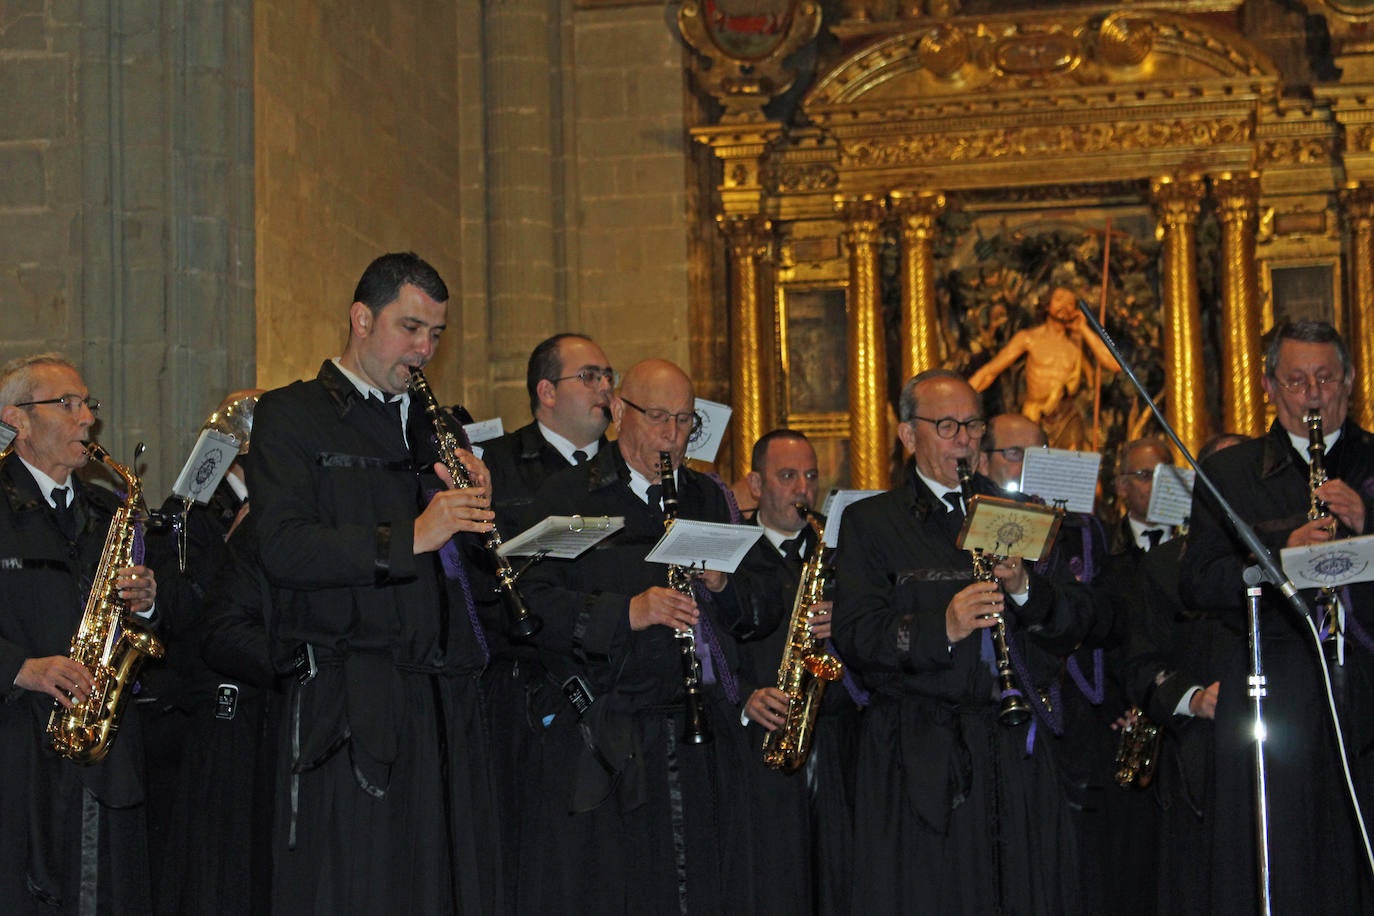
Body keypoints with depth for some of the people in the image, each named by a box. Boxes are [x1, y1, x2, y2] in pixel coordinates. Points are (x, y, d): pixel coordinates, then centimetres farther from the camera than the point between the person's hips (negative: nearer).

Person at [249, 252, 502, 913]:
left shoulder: (430, 426, 21)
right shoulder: (290, 417, 2)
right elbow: (283, 549, -14)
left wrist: (473, 508, 1)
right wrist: (409, 538, -20)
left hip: (445, 701, 6)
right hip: (351, 704, -6)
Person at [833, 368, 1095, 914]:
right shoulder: (870, 523, 5)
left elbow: (1075, 624, 10)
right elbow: (855, 637, -8)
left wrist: (1024, 588, -9)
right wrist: (942, 627, -23)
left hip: (1016, 750, 3)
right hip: (921, 759, -3)